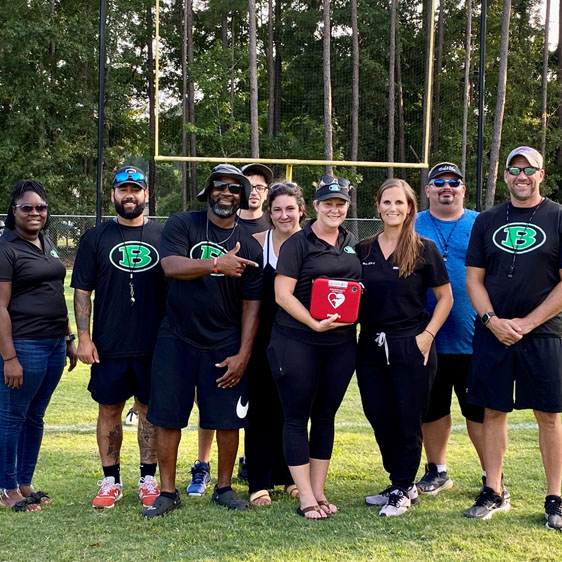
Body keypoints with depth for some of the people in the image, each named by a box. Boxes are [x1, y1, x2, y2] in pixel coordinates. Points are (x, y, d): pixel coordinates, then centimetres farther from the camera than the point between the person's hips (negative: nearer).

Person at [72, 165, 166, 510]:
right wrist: (84, 338, -5)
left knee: (151, 409, 7)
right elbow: (82, 291, 3)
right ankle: (111, 481, 17)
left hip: (154, 345, 0)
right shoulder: (96, 238, 4)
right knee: (109, 410, 6)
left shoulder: (163, 236, 6)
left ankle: (149, 479, 18)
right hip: (108, 347, 0)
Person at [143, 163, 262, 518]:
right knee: (168, 417, 3)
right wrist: (217, 265, -24)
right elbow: (171, 266, -16)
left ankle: (224, 488, 21)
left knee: (228, 420, 2)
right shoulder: (182, 225, 1)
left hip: (225, 346, 1)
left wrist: (243, 355, -4)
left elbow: (252, 305, 2)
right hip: (177, 339, -1)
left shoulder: (250, 246, 4)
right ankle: (168, 492, 15)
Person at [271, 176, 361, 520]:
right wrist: (314, 323, -20)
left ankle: (319, 491, 20)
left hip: (342, 343, 5)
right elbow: (282, 293, -10)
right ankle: (306, 497, 8)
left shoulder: (353, 244, 12)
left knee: (326, 416, 11)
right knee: (297, 417, 0)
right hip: (298, 341, -5)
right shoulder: (298, 244, -4)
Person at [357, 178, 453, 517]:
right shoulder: (364, 251, 8)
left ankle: (402, 491, 16)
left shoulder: (424, 250, -3)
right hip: (371, 347, 4)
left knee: (407, 421, 1)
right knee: (379, 419, 9)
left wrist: (427, 335, -9)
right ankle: (403, 484, 26)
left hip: (411, 348, -4)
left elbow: (446, 297, 0)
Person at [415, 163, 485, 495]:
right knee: (432, 408, 13)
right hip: (427, 339, 2)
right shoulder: (412, 227, 7)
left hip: (472, 339, -2)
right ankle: (437, 472, 29)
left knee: (480, 410, 0)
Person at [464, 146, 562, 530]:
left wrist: (527, 322, -10)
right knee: (493, 411, 6)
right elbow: (474, 279, 8)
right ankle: (493, 493, 16)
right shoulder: (487, 221, 9)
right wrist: (493, 320, -7)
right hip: (492, 333, 3)